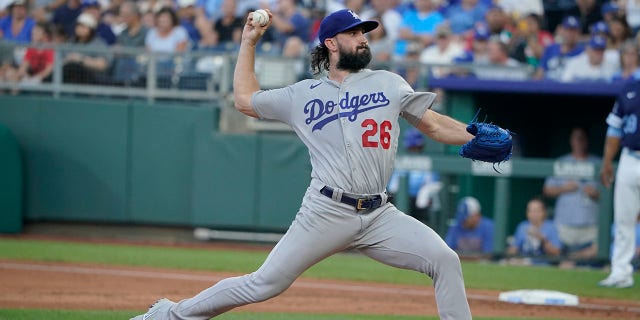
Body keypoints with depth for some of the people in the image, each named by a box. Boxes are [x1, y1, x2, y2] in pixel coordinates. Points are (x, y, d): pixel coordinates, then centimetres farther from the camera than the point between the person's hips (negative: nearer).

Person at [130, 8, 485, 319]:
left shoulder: (388, 84, 13)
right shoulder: (303, 94, 12)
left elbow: (435, 125, 11)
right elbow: (245, 99, 23)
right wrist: (248, 43, 24)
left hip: (379, 216, 2)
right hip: (327, 213, -2)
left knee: (445, 260, -14)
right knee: (266, 283, -7)